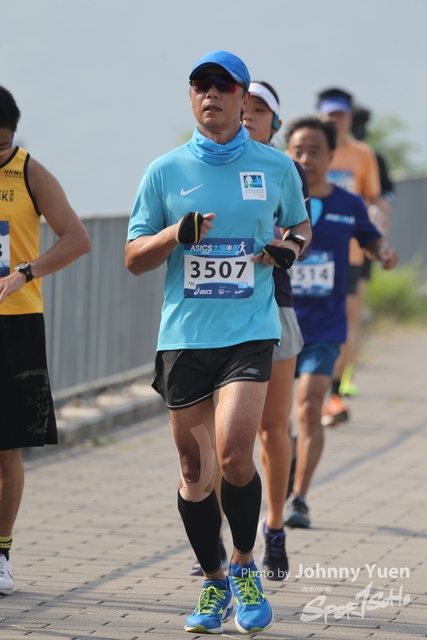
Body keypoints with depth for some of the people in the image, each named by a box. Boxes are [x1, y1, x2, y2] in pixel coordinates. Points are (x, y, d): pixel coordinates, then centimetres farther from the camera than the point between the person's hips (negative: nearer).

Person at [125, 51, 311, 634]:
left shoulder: (276, 167, 5)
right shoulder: (165, 172, 4)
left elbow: (300, 224, 22)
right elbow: (133, 257, 7)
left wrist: (290, 247, -1)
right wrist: (176, 234, -13)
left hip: (250, 329, -1)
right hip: (183, 336, 2)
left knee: (233, 454, -18)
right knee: (195, 468, 5)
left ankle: (245, 567, 5)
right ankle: (214, 585, 22)